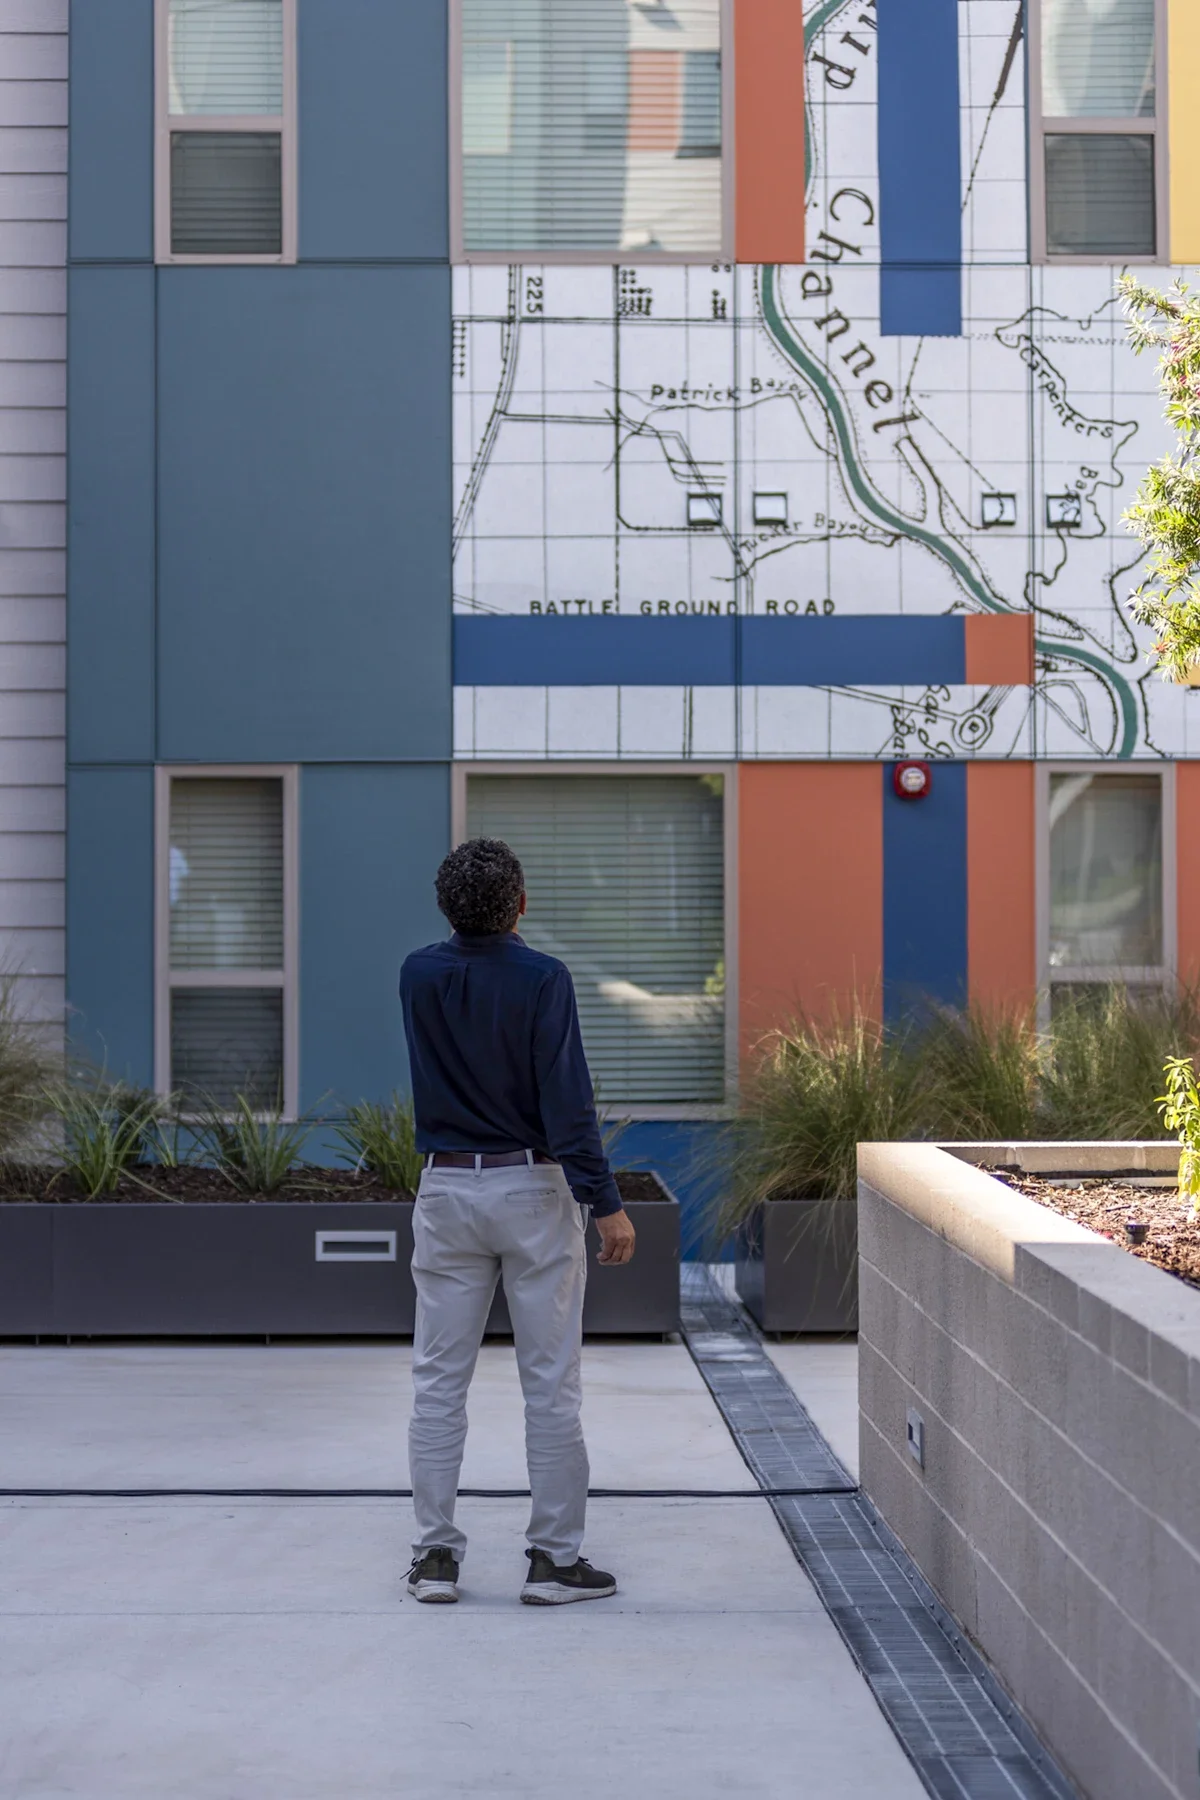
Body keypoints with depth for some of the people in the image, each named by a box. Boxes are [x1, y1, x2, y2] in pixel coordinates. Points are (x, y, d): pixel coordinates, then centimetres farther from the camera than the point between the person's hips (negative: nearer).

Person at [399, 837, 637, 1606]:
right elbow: (567, 1100, -17)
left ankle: (436, 1554, 9)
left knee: (440, 1382, 8)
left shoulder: (420, 975, 1)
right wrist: (606, 1202, -14)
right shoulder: (542, 979, -12)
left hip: (447, 1189, 4)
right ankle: (555, 1558, 5)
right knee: (551, 1383, 3)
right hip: (532, 1190, -4)